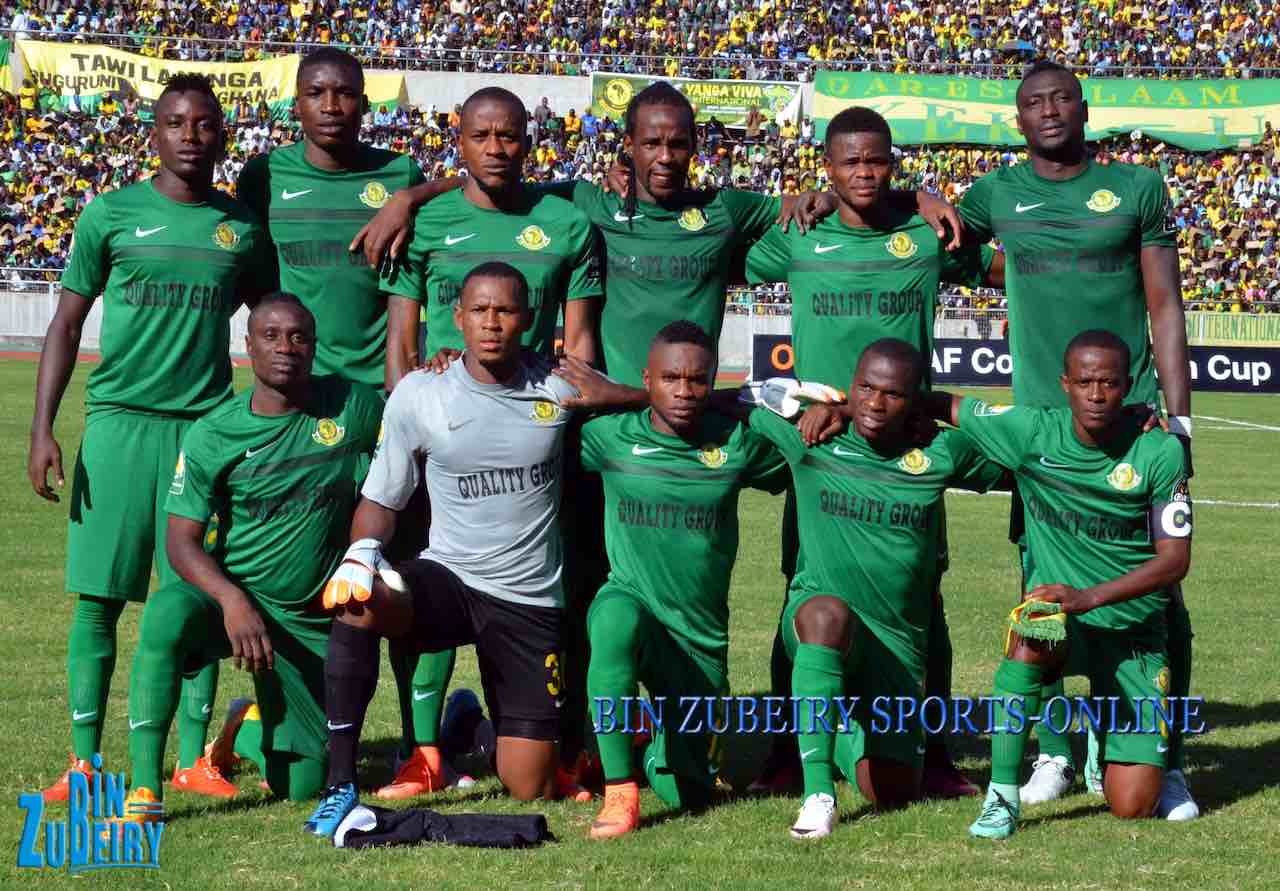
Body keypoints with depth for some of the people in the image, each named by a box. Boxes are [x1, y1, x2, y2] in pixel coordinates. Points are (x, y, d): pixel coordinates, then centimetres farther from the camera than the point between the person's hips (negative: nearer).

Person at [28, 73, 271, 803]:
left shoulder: (243, 227, 9)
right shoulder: (111, 215, 3)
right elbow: (68, 323, 5)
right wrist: (43, 428, -3)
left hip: (208, 427, 2)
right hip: (120, 421, -2)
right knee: (99, 594, -1)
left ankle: (194, 757, 10)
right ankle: (85, 761, 5)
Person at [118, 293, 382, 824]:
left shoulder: (353, 406, -5)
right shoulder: (211, 436, -9)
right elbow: (182, 541, -11)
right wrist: (232, 600, -28)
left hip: (314, 620, 2)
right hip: (233, 594, -2)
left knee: (301, 785, 2)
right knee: (167, 614, -38)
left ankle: (247, 728, 39)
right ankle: (144, 790, -32)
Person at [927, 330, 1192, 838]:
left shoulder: (1160, 453, -10)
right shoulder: (1033, 432, -8)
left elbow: (1175, 560, -11)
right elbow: (942, 406, 4)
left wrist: (1088, 597, -25)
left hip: (1133, 629, 0)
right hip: (1059, 614, 0)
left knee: (1133, 805, -10)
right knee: (1031, 636, -40)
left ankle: (1110, 741, 29)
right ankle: (1002, 796, -26)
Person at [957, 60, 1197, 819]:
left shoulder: (1138, 189, 4)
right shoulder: (997, 195, 7)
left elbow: (1166, 309, 5)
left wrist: (1179, 418, -1)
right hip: (1041, 419, 2)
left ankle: (1168, 762, 4)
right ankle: (1055, 752, 17)